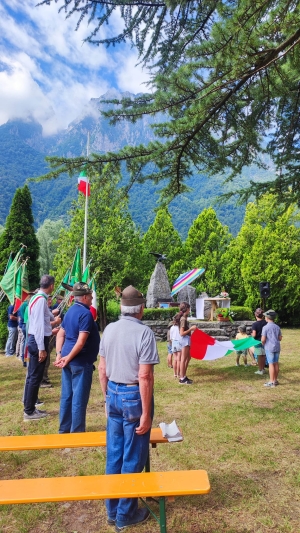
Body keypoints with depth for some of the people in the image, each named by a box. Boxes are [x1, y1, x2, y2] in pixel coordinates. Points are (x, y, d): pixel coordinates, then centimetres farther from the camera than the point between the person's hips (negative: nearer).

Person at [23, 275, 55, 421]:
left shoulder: (38, 298, 12)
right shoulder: (41, 299, -18)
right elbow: (38, 325, -23)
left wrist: (53, 317, 54)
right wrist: (41, 348, -23)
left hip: (35, 339, 10)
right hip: (38, 340, -10)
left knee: (33, 375, 16)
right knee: (35, 376, -1)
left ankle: (29, 407, 27)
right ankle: (29, 411, 9)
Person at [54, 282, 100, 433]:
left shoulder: (71, 311, 11)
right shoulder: (86, 313, -17)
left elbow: (60, 334, 12)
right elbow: (81, 342, -23)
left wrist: (59, 354, 5)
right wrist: (68, 358, -14)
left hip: (69, 360, 9)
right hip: (80, 361, -9)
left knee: (66, 396, 17)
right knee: (79, 398, 3)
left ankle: (64, 429, 29)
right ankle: (77, 432, 14)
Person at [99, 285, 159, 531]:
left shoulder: (109, 329, 0)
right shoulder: (144, 332, -19)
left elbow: (102, 369, 6)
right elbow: (144, 376, -21)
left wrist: (107, 396, 17)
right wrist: (146, 413, -15)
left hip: (114, 394, 6)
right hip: (134, 396, -6)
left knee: (113, 454, 19)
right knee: (132, 458, 11)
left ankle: (112, 510, 35)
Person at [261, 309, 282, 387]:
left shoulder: (265, 327, -13)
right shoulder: (277, 327, 5)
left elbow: (263, 339, -15)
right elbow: (280, 338, 10)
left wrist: (263, 343, 5)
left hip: (269, 348, -6)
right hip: (277, 347, 6)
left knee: (271, 364, -2)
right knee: (276, 363, 12)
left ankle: (271, 382, 3)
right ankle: (275, 380, 22)